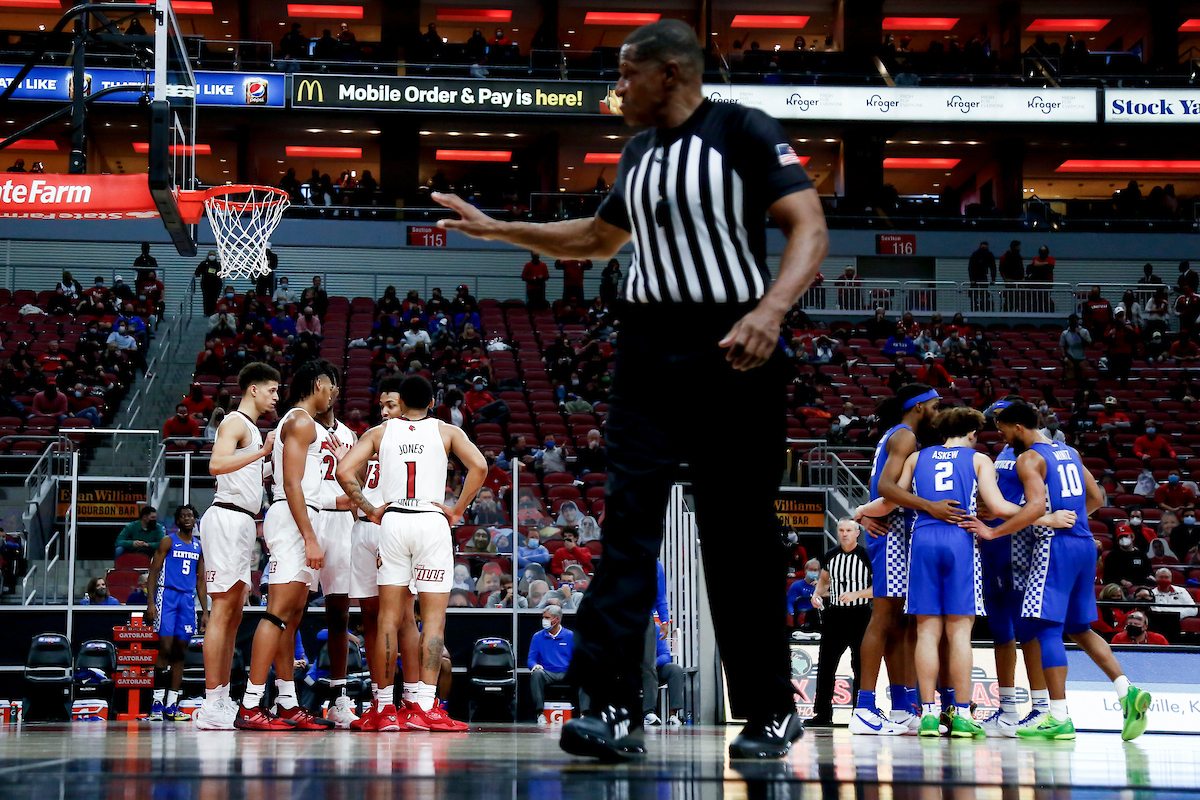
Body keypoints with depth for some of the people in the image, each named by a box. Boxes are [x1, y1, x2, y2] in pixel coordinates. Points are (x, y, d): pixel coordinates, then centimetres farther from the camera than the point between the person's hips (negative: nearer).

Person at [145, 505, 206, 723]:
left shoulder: (199, 547, 16)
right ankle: (158, 701, -10)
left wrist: (205, 612, 13)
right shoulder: (168, 541, 2)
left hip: (188, 599, 5)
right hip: (168, 595, -5)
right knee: (165, 648, -13)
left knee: (180, 652, 2)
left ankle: (172, 705, 4)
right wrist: (151, 603, -12)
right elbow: (153, 572, -2)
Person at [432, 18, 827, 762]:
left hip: (729, 352, -6)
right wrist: (496, 229, 30)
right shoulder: (638, 154, 17)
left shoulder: (744, 131, -5)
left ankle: (773, 711, 13)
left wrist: (771, 309, -31)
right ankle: (614, 709, -11)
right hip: (649, 350, 6)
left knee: (741, 535, 0)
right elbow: (598, 238, 34)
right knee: (628, 519, -7)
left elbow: (810, 229, -15)